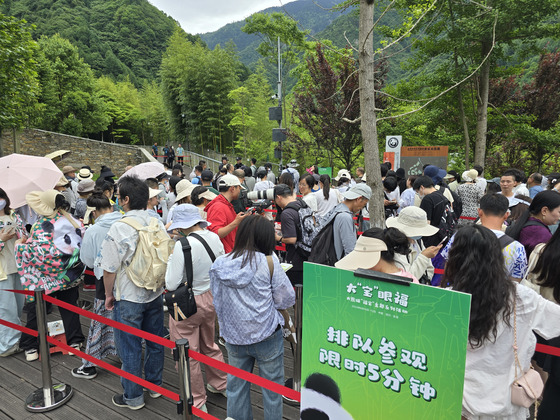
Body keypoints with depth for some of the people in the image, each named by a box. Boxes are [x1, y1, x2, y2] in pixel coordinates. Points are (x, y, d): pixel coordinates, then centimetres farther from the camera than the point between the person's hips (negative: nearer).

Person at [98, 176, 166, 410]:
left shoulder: (119, 228, -19)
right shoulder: (157, 223, -2)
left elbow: (110, 268, -15)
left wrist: (109, 294, 1)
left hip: (129, 297, -5)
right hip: (155, 293, 6)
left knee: (130, 347, 9)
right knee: (155, 341, 19)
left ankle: (133, 397, 23)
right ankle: (154, 385, 36)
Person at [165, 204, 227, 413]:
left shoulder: (183, 245, -25)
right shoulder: (214, 237, -6)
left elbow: (171, 285, -19)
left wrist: (171, 259, -7)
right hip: (210, 299, 7)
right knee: (209, 345, 27)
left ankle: (197, 402, 28)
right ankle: (221, 384, 43)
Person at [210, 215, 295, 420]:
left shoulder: (219, 264, -5)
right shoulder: (268, 262, -15)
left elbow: (217, 302, 6)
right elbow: (287, 299, -7)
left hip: (233, 336, 4)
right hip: (267, 336, -3)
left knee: (236, 387, 18)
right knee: (272, 388, 14)